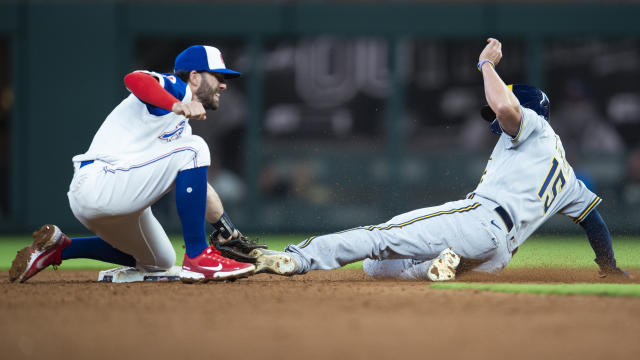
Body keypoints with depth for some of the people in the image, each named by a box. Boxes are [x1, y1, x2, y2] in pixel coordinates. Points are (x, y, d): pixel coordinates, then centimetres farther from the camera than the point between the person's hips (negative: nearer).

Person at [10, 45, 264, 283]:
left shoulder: (182, 125, 24)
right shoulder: (176, 87, -4)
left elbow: (198, 183, 24)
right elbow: (134, 79, -28)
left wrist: (228, 231, 15)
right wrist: (178, 107, -43)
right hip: (96, 182, -10)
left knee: (160, 262, 26)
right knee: (193, 149, -19)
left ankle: (59, 248, 23)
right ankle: (198, 259, -20)